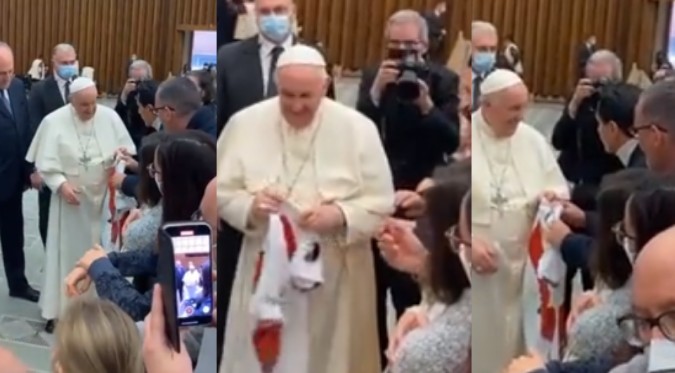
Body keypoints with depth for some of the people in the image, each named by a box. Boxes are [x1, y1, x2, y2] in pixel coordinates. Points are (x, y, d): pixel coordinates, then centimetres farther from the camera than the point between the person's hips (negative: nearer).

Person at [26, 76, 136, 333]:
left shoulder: (110, 116, -4)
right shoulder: (54, 122, -10)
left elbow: (127, 149, 4)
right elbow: (45, 163, -9)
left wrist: (121, 154, -19)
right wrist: (61, 184, -23)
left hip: (104, 196, 2)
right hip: (71, 197, -2)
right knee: (68, 251, 3)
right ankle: (58, 310, 11)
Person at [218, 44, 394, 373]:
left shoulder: (358, 128, -7)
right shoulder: (244, 124, -4)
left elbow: (382, 202, -4)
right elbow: (221, 192, 1)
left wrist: (340, 215, -23)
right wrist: (249, 207, -20)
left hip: (337, 275, 0)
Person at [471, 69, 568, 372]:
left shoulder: (533, 140, 7)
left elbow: (559, 189, 16)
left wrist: (552, 196, -9)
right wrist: (469, 244, -19)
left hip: (520, 265, 4)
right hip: (474, 266, -4)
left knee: (512, 342, 12)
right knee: (476, 344, 1)